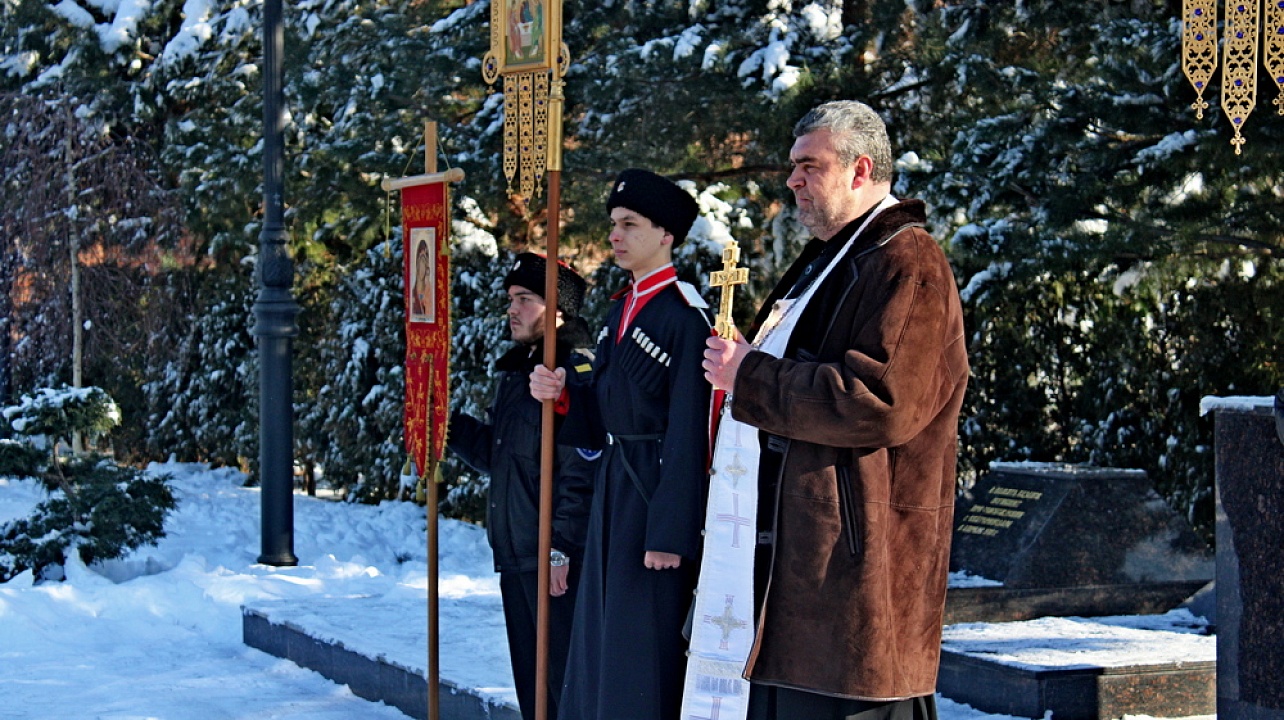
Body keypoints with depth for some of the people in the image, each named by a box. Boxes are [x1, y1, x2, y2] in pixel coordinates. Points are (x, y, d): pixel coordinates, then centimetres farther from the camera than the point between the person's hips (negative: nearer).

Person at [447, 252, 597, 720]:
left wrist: (562, 547, -21)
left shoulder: (580, 372, -13)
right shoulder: (514, 371, 17)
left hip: (558, 561, -9)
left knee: (564, 676, -6)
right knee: (530, 678, 15)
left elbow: (581, 472, -19)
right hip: (515, 556, 9)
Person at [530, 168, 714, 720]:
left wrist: (670, 533, -20)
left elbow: (688, 434, -17)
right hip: (613, 488, 9)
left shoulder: (684, 316, -13)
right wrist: (562, 395, -4)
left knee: (646, 650, -4)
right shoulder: (620, 310, 13)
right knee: (599, 643, 13)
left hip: (657, 492, -9)